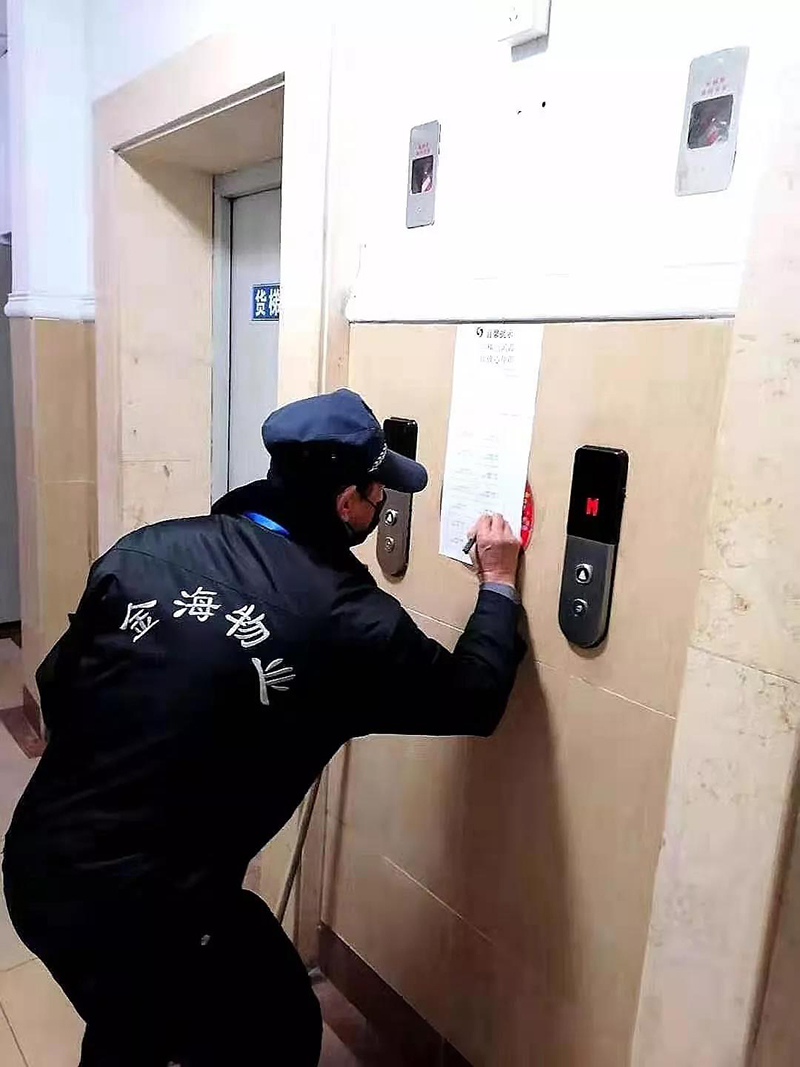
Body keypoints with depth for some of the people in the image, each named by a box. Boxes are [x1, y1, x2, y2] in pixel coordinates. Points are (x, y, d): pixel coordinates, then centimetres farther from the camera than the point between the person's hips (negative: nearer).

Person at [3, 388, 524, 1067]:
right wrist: (499, 585, 13)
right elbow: (473, 701, -1)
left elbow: (57, 682, 6)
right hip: (150, 908, -5)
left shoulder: (147, 549, -5)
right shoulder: (349, 619, -17)